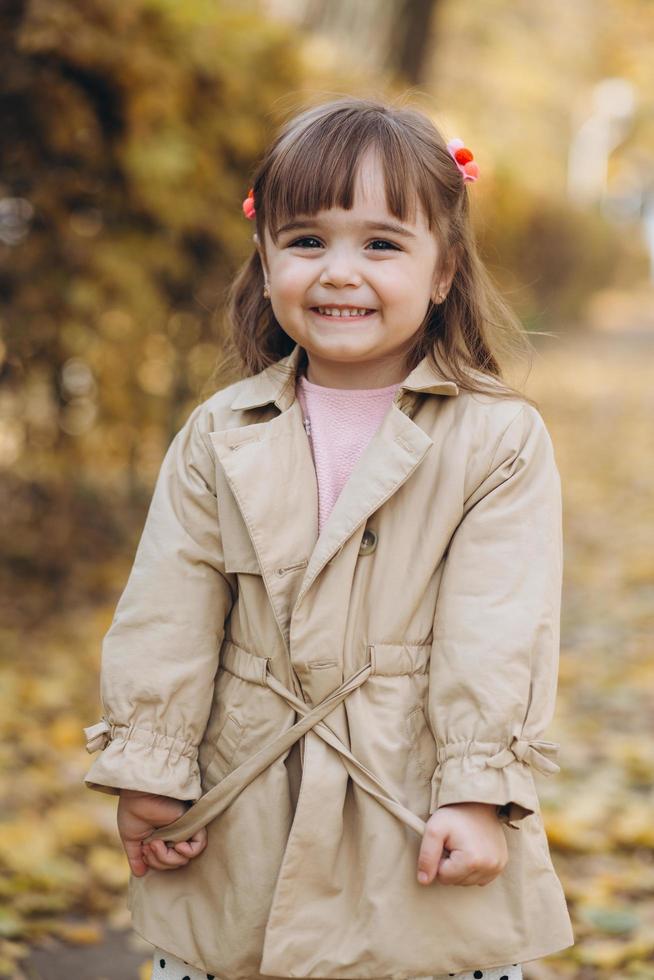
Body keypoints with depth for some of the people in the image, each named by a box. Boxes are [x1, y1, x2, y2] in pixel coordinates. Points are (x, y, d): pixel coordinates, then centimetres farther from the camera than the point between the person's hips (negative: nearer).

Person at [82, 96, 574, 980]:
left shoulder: (499, 438, -6)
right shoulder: (219, 437, 3)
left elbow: (499, 627, -10)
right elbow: (166, 616, 2)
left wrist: (478, 793, -14)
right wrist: (148, 773, 0)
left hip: (420, 815, -2)